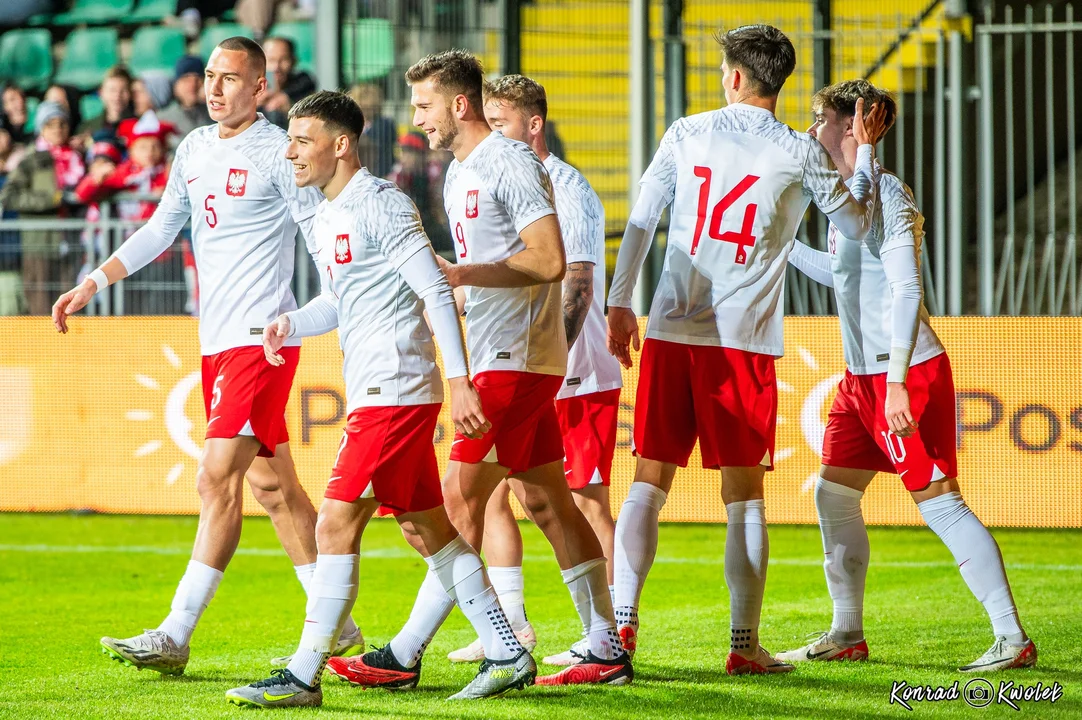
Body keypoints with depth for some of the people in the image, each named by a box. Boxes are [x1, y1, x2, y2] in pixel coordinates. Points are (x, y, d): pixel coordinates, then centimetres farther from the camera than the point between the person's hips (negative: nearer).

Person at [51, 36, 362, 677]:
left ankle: (175, 636, -13)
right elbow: (161, 229, 23)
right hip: (218, 338, 8)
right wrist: (94, 283, 17)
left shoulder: (278, 152, -8)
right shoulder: (194, 149, 14)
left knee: (217, 480, -12)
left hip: (262, 337, -8)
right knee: (273, 485, 12)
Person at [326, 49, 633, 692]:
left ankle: (405, 656, -10)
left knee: (460, 500, -10)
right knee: (547, 502, 9)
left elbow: (550, 260, -21)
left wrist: (461, 273, -20)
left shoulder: (511, 163, -13)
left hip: (517, 362, -10)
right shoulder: (459, 174, 17)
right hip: (501, 357, 10)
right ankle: (608, 650, 12)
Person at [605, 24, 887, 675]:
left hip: (670, 333, 2)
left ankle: (622, 626, 0)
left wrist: (620, 304, 15)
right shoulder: (799, 152, 0)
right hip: (743, 341, -2)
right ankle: (745, 645, 1)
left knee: (648, 484, 6)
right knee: (744, 496, 3)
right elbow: (858, 225, 14)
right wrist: (866, 153, 27)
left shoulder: (686, 134, 6)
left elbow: (640, 222, 7)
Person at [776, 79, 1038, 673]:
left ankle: (1013, 639, -9)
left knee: (939, 503, -10)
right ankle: (847, 634, 19)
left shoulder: (887, 195, -15)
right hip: (861, 378, 10)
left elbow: (906, 290, -23)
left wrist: (897, 383, -28)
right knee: (833, 494, 10)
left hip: (909, 374, -10)